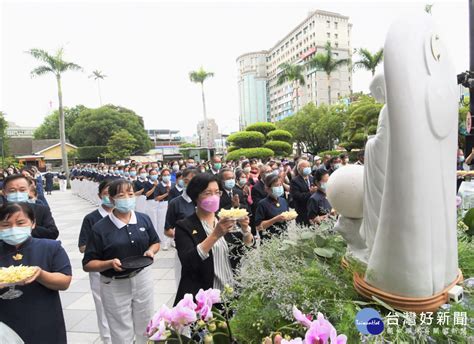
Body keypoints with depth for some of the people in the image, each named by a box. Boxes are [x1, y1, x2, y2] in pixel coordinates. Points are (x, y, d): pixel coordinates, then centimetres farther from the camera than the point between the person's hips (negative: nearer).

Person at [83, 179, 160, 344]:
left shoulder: (144, 219, -3)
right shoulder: (100, 228, -14)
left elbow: (155, 243, 11)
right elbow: (88, 264, -9)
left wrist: (151, 251, -11)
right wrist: (110, 264, -26)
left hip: (142, 278, 3)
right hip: (115, 286, -3)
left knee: (145, 328, 20)